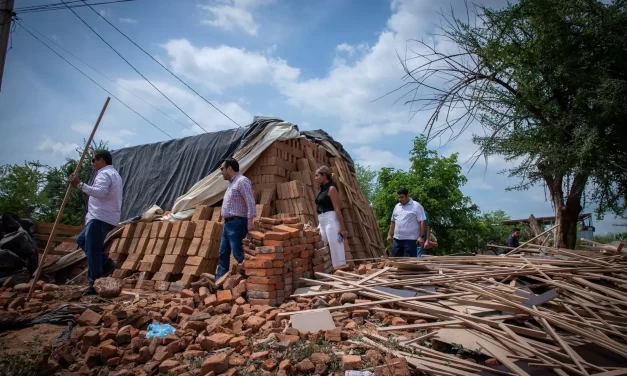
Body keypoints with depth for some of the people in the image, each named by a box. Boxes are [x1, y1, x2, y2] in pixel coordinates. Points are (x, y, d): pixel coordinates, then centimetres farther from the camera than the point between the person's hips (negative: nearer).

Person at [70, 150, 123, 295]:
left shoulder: (104, 174, -12)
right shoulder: (114, 174, 23)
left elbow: (100, 192, -31)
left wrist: (79, 185, -28)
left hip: (101, 218, -11)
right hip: (105, 218, 11)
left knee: (92, 250, -7)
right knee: (82, 239, 21)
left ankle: (94, 285, -4)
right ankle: (106, 263, 10)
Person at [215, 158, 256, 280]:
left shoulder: (242, 181, -11)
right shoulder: (232, 183, 20)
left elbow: (250, 202, -20)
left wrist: (250, 221, -27)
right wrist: (227, 223, 19)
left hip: (236, 223, -10)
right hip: (228, 224, 10)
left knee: (238, 254, -9)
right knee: (223, 254, 11)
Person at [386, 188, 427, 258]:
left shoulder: (416, 206, -5)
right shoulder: (397, 206, 15)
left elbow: (422, 222, -9)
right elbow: (393, 222, 20)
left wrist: (421, 236, -15)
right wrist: (390, 234, 15)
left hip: (410, 239, -6)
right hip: (397, 239, 6)